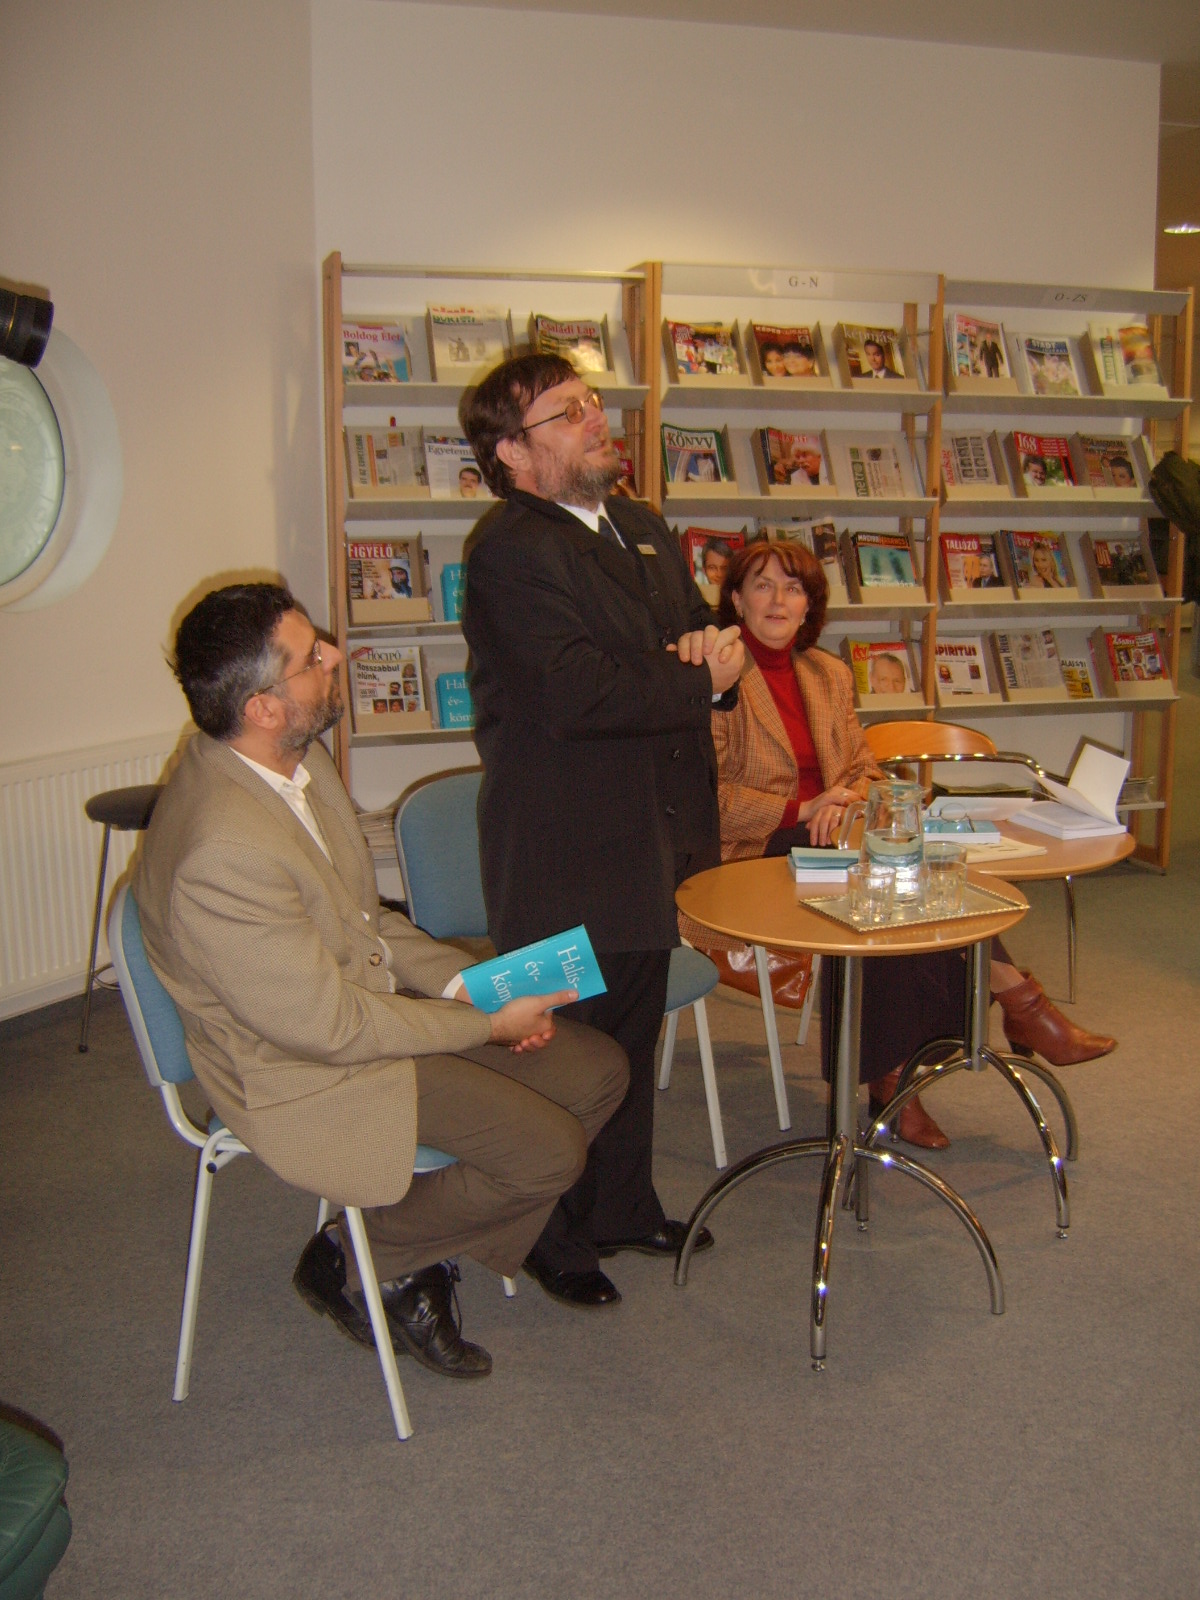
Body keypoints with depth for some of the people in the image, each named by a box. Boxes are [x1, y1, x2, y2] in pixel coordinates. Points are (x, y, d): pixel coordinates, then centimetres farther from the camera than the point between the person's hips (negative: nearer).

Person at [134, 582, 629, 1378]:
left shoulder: (298, 761, -2)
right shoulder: (222, 852, -31)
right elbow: (331, 1026, -23)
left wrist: (466, 980, -1)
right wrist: (488, 1024, -14)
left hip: (372, 997, 9)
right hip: (306, 1071, -9)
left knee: (599, 1069, 4)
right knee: (550, 1150, -17)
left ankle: (427, 1256, 15)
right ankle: (355, 1262, 7)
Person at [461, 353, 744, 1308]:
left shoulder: (646, 532, 14)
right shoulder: (510, 550, -16)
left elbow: (708, 636, 16)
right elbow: (577, 693, -27)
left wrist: (719, 645, -9)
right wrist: (702, 678, -15)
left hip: (654, 835, 9)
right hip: (567, 853, -9)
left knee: (634, 1034, 21)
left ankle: (624, 1208, 39)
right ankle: (558, 1238, 24)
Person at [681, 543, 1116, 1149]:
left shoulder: (829, 674, 18)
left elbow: (865, 768, 18)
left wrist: (847, 799, -8)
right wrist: (804, 810, -17)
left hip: (829, 842, 6)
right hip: (751, 855, -6)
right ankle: (1020, 1003, -21)